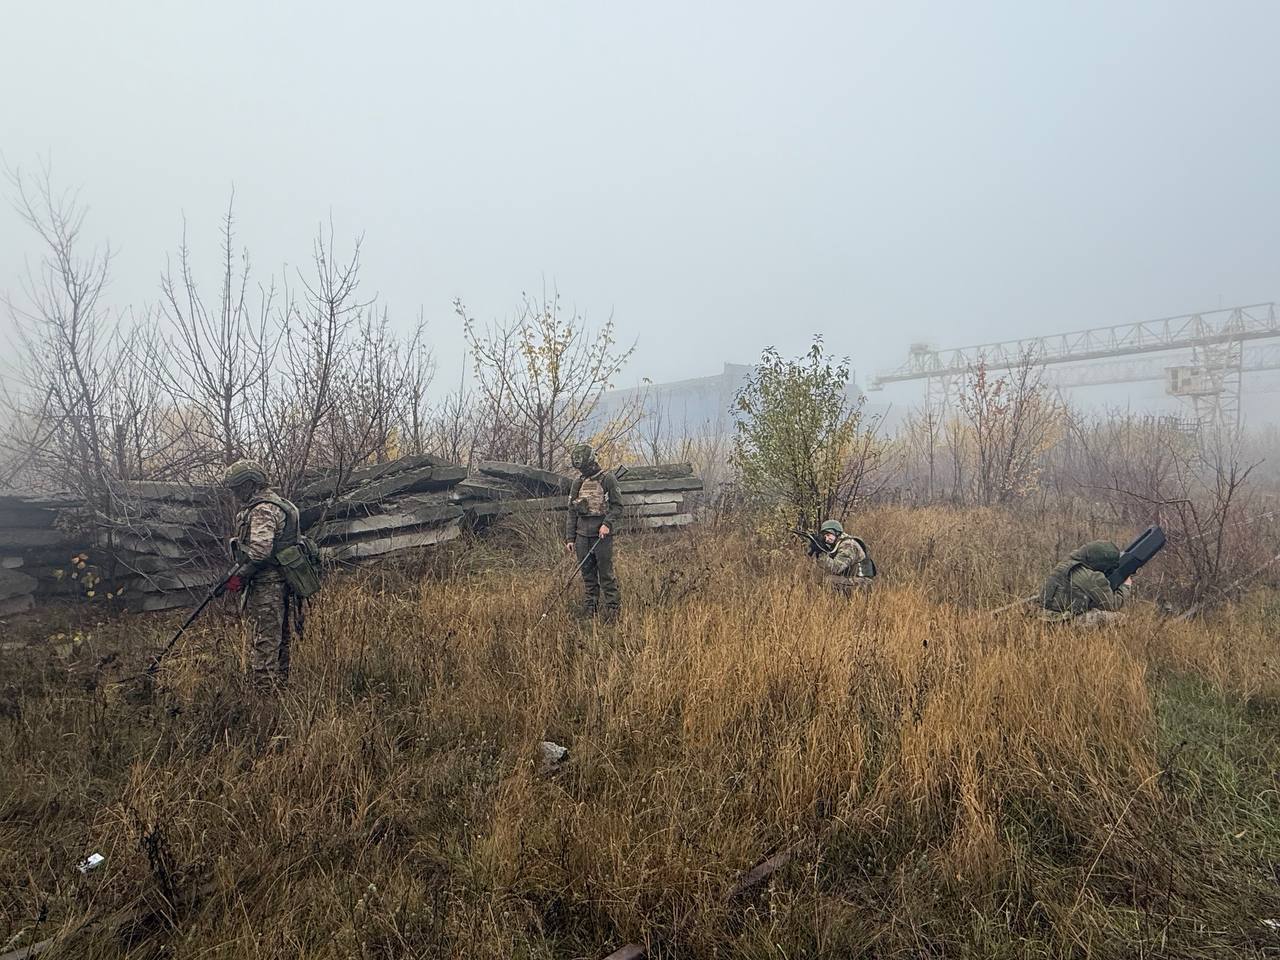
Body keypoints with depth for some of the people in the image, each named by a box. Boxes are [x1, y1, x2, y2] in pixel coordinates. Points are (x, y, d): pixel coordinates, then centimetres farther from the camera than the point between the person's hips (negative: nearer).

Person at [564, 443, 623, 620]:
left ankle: (612, 609, 5)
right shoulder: (578, 482, 13)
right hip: (582, 534, 5)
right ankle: (590, 609, 18)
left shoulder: (607, 479, -2)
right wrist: (569, 538, 10)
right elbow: (571, 512, 15)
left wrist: (607, 524, -19)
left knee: (606, 573, -3)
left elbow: (617, 506, -4)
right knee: (587, 573, 9)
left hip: (602, 534, -5)